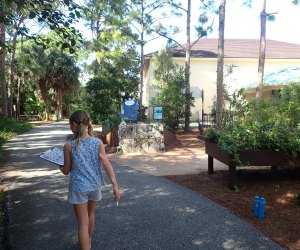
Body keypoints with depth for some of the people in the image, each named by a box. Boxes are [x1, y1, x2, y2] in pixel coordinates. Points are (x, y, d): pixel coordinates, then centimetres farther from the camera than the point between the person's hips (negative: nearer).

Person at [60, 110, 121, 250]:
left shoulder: (69, 146, -14)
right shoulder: (98, 142, -8)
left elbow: (66, 171, -4)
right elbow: (106, 164, -12)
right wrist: (115, 185, -12)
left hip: (78, 187, -4)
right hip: (95, 186, 4)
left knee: (83, 223, 6)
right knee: (90, 214, 28)